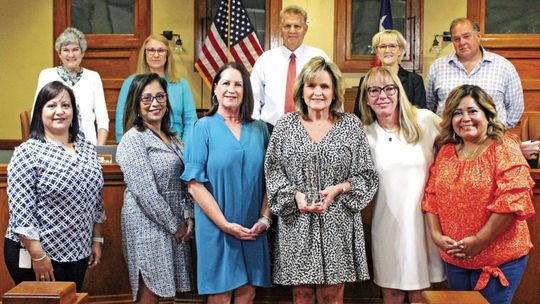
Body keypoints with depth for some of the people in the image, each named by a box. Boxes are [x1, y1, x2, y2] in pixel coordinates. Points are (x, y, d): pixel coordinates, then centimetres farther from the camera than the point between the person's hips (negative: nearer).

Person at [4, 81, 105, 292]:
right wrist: (38, 256, -17)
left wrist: (96, 240, 11)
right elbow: (21, 212, -16)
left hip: (79, 253, 6)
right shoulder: (28, 153, -12)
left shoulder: (88, 150, 6)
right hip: (35, 253, -6)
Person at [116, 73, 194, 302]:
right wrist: (174, 226, -12)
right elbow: (145, 191, -16)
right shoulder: (133, 139, -10)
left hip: (176, 224, 7)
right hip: (148, 225, -7)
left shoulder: (171, 138, 14)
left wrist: (188, 218, 0)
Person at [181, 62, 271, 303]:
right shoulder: (203, 128, -4)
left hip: (253, 230, 3)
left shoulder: (259, 129, 8)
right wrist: (225, 225, -14)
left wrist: (265, 218, -5)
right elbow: (195, 184, -10)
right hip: (216, 228, -3)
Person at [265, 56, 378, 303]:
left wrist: (338, 189, -12)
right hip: (296, 225, 1)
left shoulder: (351, 125, 5)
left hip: (337, 226, 0)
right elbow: (272, 173, 4)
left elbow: (366, 175, 5)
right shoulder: (285, 126, 5)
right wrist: (294, 195, -12)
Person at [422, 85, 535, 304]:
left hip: (500, 259, -5)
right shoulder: (446, 151, 7)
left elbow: (512, 200, -19)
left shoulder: (504, 149, -10)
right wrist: (436, 234, -5)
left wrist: (479, 241, -20)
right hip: (454, 258, 6)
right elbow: (431, 195, 8)